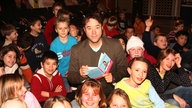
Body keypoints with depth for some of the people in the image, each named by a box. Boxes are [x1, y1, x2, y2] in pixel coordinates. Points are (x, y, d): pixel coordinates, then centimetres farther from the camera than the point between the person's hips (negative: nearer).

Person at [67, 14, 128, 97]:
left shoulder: (115, 45, 4)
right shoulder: (76, 50, 3)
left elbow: (124, 68, 10)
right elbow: (70, 78, 5)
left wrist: (114, 77, -11)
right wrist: (80, 75, -17)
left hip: (110, 93, 0)